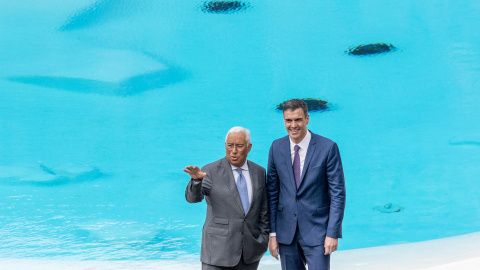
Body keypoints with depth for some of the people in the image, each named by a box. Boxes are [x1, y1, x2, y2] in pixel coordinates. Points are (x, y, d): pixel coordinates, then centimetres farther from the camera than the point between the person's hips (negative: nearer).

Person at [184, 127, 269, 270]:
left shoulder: (259, 172, 6)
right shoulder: (210, 171, -6)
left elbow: (263, 209, 12)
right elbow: (193, 197, -21)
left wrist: (263, 239, 10)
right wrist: (196, 180, -40)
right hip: (219, 250, -3)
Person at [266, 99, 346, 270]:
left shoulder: (328, 148, -10)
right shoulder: (277, 147, 1)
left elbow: (338, 193, -8)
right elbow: (272, 192, 4)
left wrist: (333, 233, -11)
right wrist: (272, 233, 3)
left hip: (317, 232, -3)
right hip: (286, 233, 4)